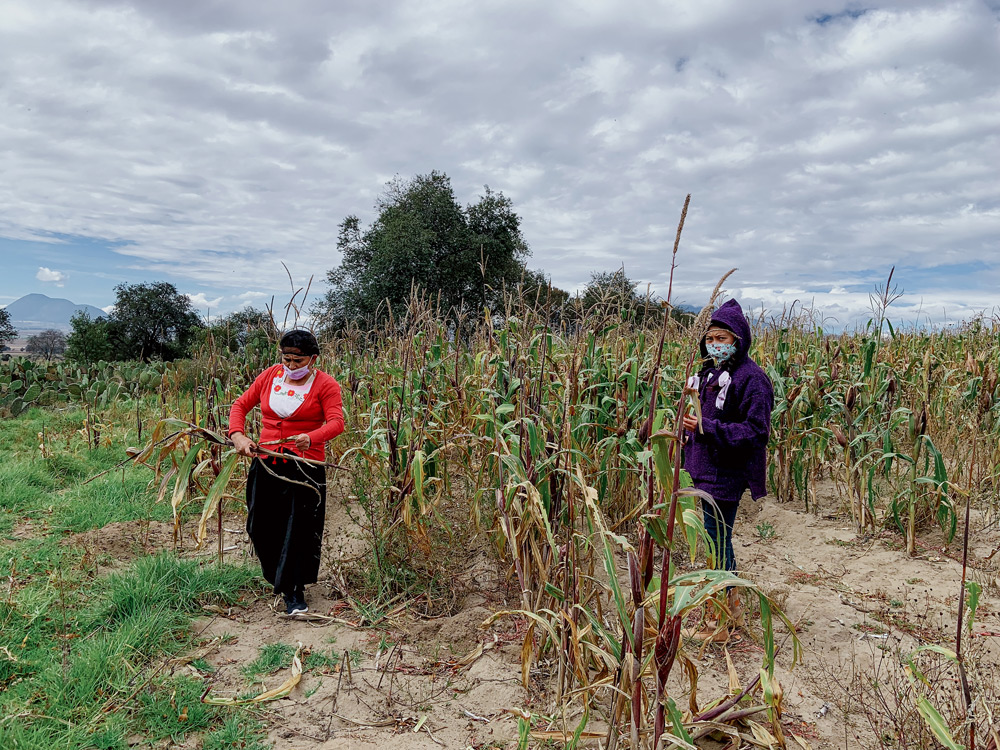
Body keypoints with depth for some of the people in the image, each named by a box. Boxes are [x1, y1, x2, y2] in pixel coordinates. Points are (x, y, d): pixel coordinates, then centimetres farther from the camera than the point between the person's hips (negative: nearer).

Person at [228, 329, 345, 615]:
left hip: (305, 466, -4)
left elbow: (336, 422, -19)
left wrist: (311, 438, -39)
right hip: (266, 462, 4)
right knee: (261, 525, 9)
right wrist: (238, 435, -9)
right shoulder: (271, 375, 6)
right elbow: (241, 404, 10)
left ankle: (294, 591, 13)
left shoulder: (325, 385, -6)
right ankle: (278, 577, 35)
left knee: (299, 528, -4)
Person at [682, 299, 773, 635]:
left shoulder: (751, 377, -14)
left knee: (716, 539, -2)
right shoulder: (709, 374, 12)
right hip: (705, 469, 9)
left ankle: (727, 606, 12)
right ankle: (730, 599, 33)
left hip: (727, 473, -8)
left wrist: (707, 427, -27)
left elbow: (756, 431, -20)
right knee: (717, 538, 17)